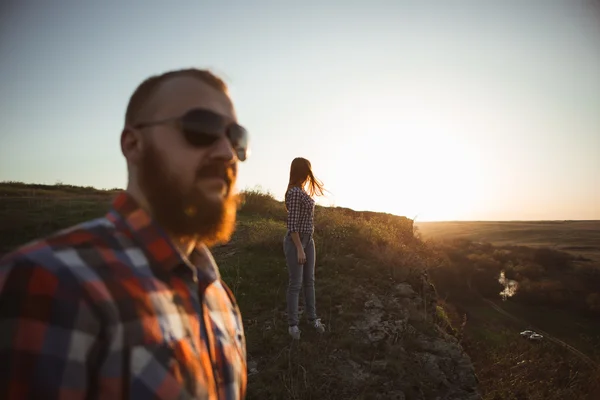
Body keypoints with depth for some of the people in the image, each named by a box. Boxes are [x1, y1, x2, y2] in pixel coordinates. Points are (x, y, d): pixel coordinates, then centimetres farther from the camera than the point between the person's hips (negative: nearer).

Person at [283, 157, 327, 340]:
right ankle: (293, 324, 15)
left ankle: (312, 317, 29)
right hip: (295, 241, -9)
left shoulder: (302, 190, 8)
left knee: (309, 281, 16)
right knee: (296, 283, 1)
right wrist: (299, 249, -19)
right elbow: (292, 224, -20)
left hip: (308, 239, 9)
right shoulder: (295, 192, -19)